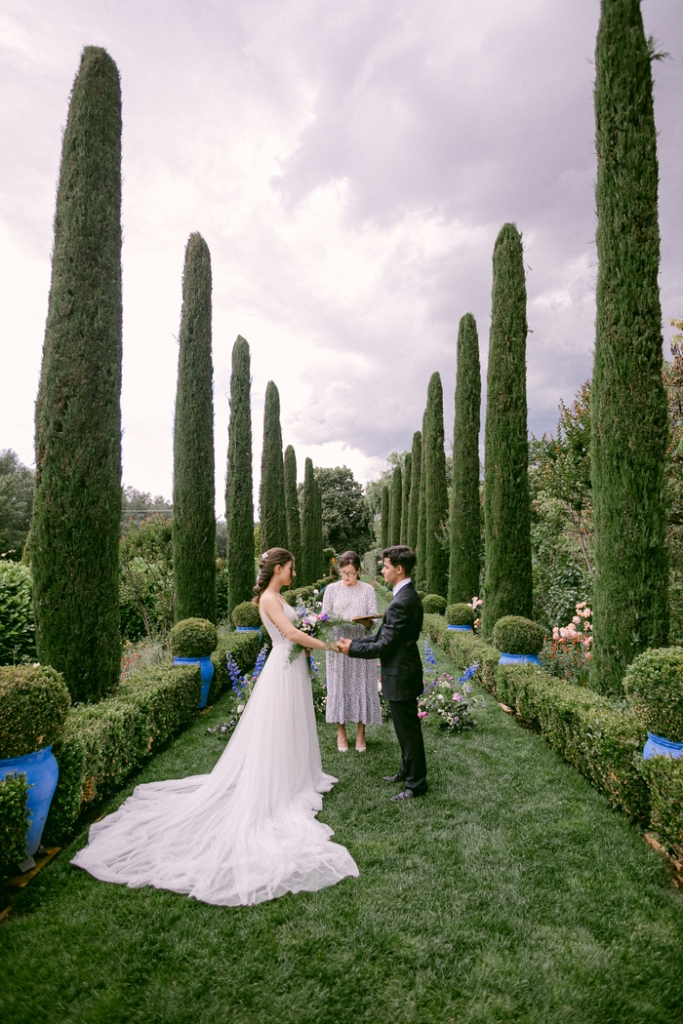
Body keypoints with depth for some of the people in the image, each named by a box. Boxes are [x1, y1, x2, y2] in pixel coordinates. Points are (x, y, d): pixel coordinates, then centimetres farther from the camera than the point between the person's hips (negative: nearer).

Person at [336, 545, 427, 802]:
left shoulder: (402, 603, -26)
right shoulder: (408, 596, 7)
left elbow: (384, 646, -22)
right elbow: (384, 636, 10)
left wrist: (352, 649, -11)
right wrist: (354, 642, 5)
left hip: (400, 677, -10)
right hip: (402, 673, 10)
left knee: (408, 730, 6)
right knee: (405, 728, 23)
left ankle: (416, 783, 22)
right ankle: (407, 771, 39)